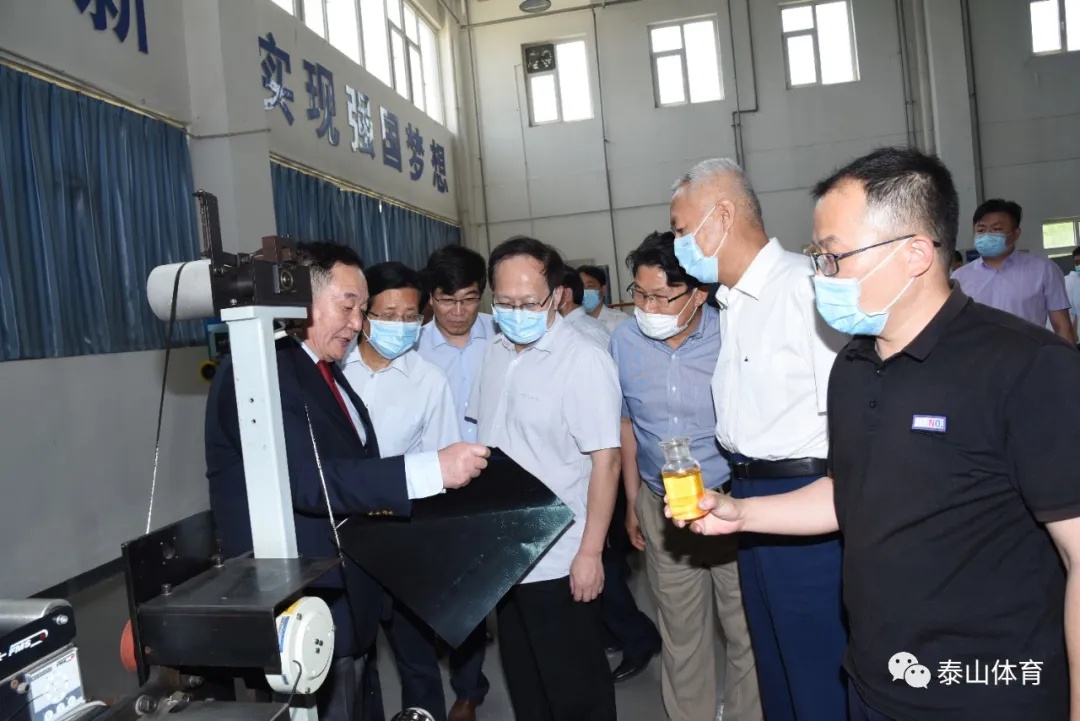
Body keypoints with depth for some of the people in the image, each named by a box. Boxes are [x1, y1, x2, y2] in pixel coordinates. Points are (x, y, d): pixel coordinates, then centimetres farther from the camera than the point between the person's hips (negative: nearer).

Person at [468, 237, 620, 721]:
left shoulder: (583, 362, -18)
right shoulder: (496, 353, 5)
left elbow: (605, 460, -19)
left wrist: (590, 552, -19)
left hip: (561, 562, -7)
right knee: (522, 679, 22)